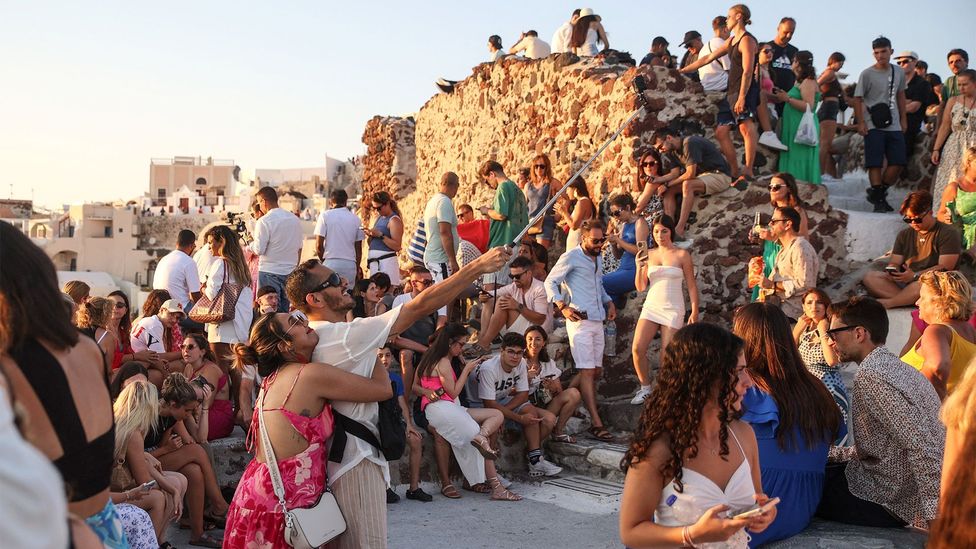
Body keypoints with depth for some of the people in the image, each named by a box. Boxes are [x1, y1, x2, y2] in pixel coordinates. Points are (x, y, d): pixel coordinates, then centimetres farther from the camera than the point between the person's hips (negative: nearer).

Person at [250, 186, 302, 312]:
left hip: (269, 272, -5)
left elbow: (259, 250, -14)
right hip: (290, 272, 5)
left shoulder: (264, 221, -11)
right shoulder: (295, 219, 7)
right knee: (285, 311, 11)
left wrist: (250, 245, 6)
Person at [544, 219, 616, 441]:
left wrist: (609, 302, 12)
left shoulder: (597, 258, 18)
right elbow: (550, 282, -6)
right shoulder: (571, 257, -6)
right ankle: (596, 423, -12)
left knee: (597, 370, 10)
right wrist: (563, 307, -17)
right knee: (587, 371, -10)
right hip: (580, 320, -8)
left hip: (597, 320, 8)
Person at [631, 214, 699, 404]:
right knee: (637, 349, -9)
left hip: (673, 309, -3)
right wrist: (639, 267, -10)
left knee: (667, 356, -3)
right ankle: (645, 388, 9)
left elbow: (692, 285, 1)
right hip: (651, 307, 3)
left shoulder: (682, 255, -1)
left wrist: (694, 311, -5)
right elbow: (641, 287, 7)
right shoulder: (649, 255, 7)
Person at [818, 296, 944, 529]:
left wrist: (933, 513, -29)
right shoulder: (896, 367, 10)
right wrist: (835, 454, 17)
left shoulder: (870, 376, -21)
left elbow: (923, 447, -28)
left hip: (885, 502, -10)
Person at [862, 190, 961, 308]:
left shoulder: (948, 233, -1)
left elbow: (945, 267, -11)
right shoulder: (905, 234, 18)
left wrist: (915, 275, -21)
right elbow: (895, 262, 16)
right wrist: (892, 270, -10)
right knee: (869, 277, -16)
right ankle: (908, 299, -35)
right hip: (905, 283, 5)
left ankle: (888, 302, -30)